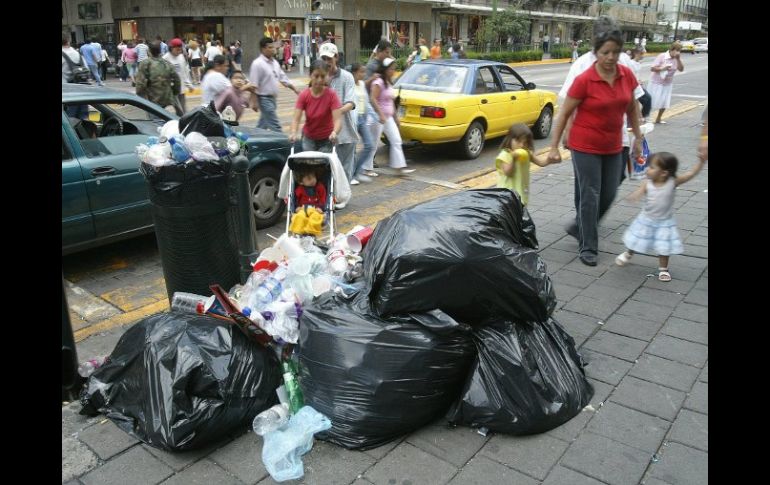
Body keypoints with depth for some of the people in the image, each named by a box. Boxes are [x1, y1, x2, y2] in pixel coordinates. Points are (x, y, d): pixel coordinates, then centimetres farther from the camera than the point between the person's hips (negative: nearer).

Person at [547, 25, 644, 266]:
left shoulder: (627, 74, -1)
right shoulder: (584, 80, -15)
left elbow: (632, 107, 13)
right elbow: (564, 113, -10)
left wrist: (638, 137, 14)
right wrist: (554, 147, -12)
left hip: (613, 147, 5)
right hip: (585, 147, -5)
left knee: (608, 195, 11)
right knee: (590, 196, -2)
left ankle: (580, 228, 34)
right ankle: (588, 247, 10)